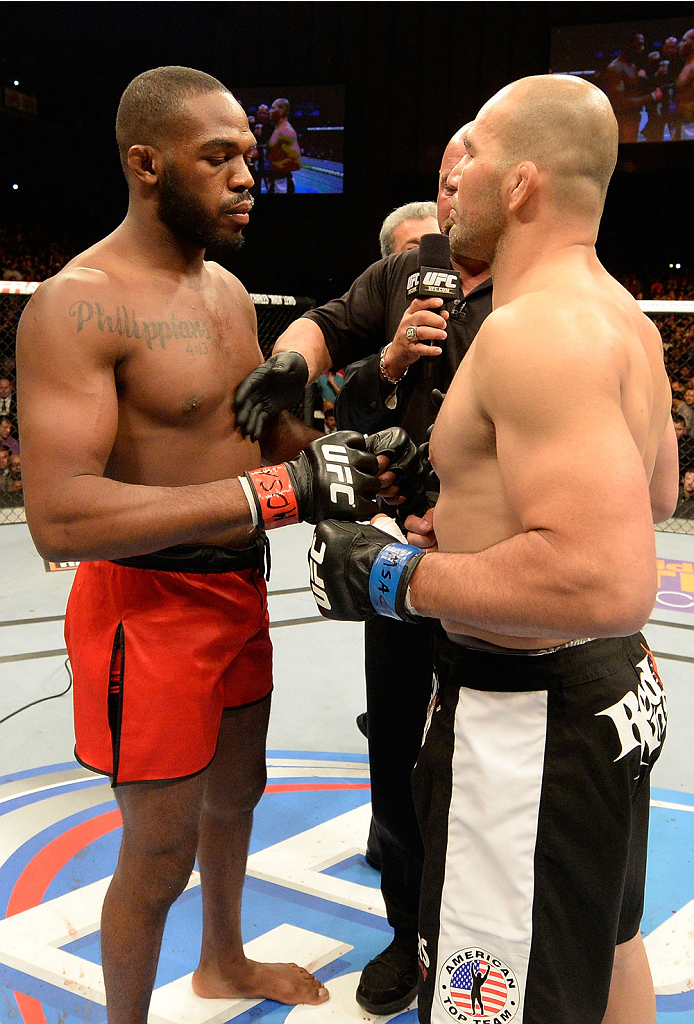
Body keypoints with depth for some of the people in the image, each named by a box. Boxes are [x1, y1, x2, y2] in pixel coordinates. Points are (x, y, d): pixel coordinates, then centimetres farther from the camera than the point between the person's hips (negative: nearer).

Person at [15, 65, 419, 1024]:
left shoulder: (227, 288, 6)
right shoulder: (77, 305, -23)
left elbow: (269, 425, 15)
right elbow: (60, 519, -33)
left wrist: (357, 454, -7)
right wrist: (283, 490, -35)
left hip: (240, 586, 9)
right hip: (149, 608, -9)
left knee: (235, 795, 27)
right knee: (160, 854, 7)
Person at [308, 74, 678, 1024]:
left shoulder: (535, 328, -25)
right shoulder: (625, 319, 7)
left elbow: (608, 585, -35)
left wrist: (398, 578, -25)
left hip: (529, 722, -11)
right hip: (610, 688, 11)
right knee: (605, 947, 29)